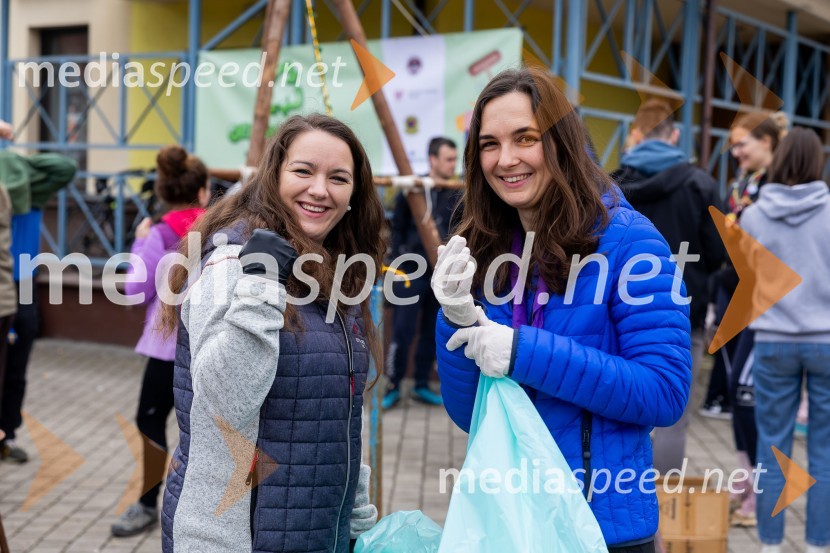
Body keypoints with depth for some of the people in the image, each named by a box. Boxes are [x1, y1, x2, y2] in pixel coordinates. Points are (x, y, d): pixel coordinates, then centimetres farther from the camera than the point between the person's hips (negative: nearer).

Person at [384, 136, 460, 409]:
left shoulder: (456, 195, 3)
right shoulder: (412, 189, -5)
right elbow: (398, 229, 0)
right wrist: (398, 264, -6)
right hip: (411, 273, -3)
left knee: (432, 333, 9)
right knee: (402, 332, -1)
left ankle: (422, 385, 21)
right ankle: (393, 386, 9)